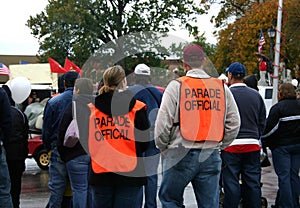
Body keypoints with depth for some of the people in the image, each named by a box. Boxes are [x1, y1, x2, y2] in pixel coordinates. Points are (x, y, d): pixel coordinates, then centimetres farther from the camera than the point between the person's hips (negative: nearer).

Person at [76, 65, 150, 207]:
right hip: (129, 174, -2)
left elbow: (84, 143, 6)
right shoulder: (136, 108, -4)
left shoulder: (89, 109, 1)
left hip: (99, 173, 2)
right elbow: (144, 143, 1)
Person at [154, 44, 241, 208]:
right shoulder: (222, 87, 5)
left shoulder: (176, 86, -5)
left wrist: (163, 147, 8)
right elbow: (234, 122, 9)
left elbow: (163, 122, -8)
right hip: (211, 156, 3)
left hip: (180, 155, -3)